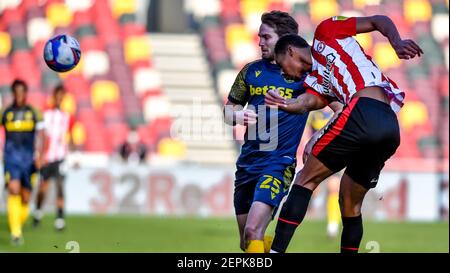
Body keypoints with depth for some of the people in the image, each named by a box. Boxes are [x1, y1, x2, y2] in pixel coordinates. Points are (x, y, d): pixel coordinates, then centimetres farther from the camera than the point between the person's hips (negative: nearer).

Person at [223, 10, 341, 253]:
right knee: (246, 242, 10)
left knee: (253, 231, -23)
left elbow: (338, 107, -1)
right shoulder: (251, 71, 9)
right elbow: (229, 110, 17)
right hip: (247, 162, 6)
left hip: (279, 163, -6)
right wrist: (237, 117, -7)